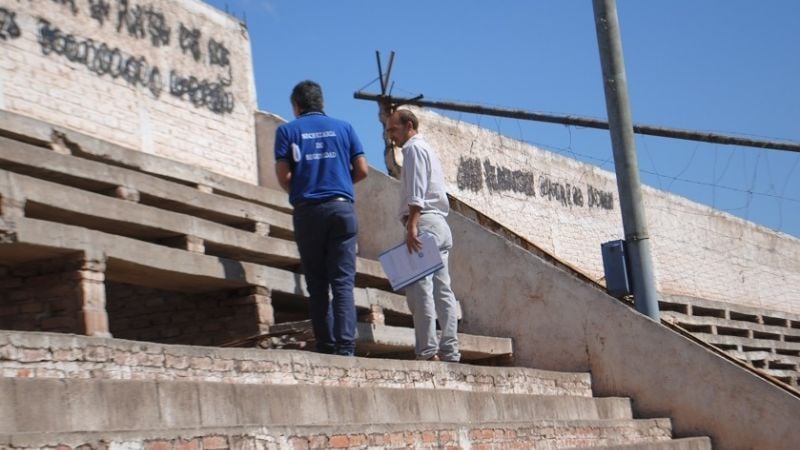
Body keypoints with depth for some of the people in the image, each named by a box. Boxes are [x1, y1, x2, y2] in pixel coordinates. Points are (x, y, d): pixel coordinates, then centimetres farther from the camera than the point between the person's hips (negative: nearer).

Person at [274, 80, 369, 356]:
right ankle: (345, 347, -13)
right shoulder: (343, 127, 12)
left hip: (307, 211, -1)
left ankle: (326, 348, 2)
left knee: (317, 284, 5)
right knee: (343, 282, -3)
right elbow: (362, 170, 7)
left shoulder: (287, 130, 6)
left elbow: (283, 174, -2)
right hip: (342, 208, 1)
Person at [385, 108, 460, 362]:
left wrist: (412, 225, -21)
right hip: (440, 224, 10)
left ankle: (428, 351, -21)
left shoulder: (414, 148, 0)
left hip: (424, 222, -10)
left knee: (419, 287, -15)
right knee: (442, 290, 3)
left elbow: (416, 192, -13)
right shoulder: (428, 151, 29)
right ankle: (450, 352, -1)